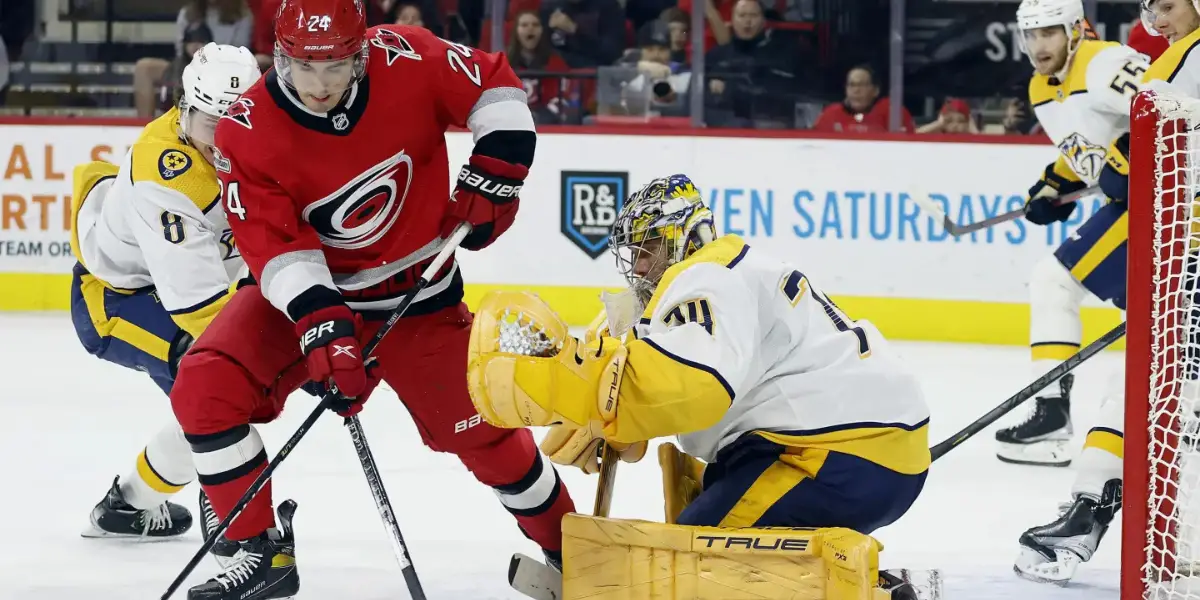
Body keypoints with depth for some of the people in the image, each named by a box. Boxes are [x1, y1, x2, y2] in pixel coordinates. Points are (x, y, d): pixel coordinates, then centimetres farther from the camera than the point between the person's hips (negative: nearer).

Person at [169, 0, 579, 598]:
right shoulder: (246, 132, -21)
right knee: (204, 387, -19)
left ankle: (568, 544, 27)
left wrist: (493, 173, -15)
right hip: (306, 283, 0)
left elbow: (495, 84, -6)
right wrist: (322, 325, -38)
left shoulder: (405, 59, -21)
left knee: (477, 427, 3)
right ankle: (264, 550, -6)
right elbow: (277, 244, -25)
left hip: (416, 288, 0)